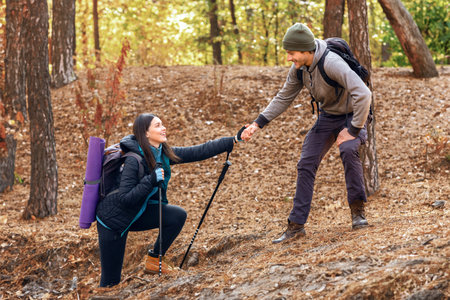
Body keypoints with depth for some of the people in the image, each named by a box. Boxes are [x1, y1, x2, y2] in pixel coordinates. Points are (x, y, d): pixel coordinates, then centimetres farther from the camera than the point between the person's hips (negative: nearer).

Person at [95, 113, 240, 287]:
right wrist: (152, 180, -32)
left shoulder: (164, 153, -3)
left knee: (178, 216, -13)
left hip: (137, 214, 7)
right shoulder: (134, 160, -25)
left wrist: (234, 141, -7)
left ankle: (153, 260, 4)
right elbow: (125, 199, -28)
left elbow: (198, 152, -4)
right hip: (113, 219, -7)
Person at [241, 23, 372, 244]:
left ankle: (358, 211, -18)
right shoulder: (299, 69, -8)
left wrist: (353, 130, -31)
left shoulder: (331, 63, -33)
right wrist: (257, 124, -3)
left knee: (348, 149, -35)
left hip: (351, 115, -7)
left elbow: (363, 94, -38)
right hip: (328, 116, 7)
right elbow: (283, 98, 6)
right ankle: (296, 225, 6)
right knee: (306, 164, -1)